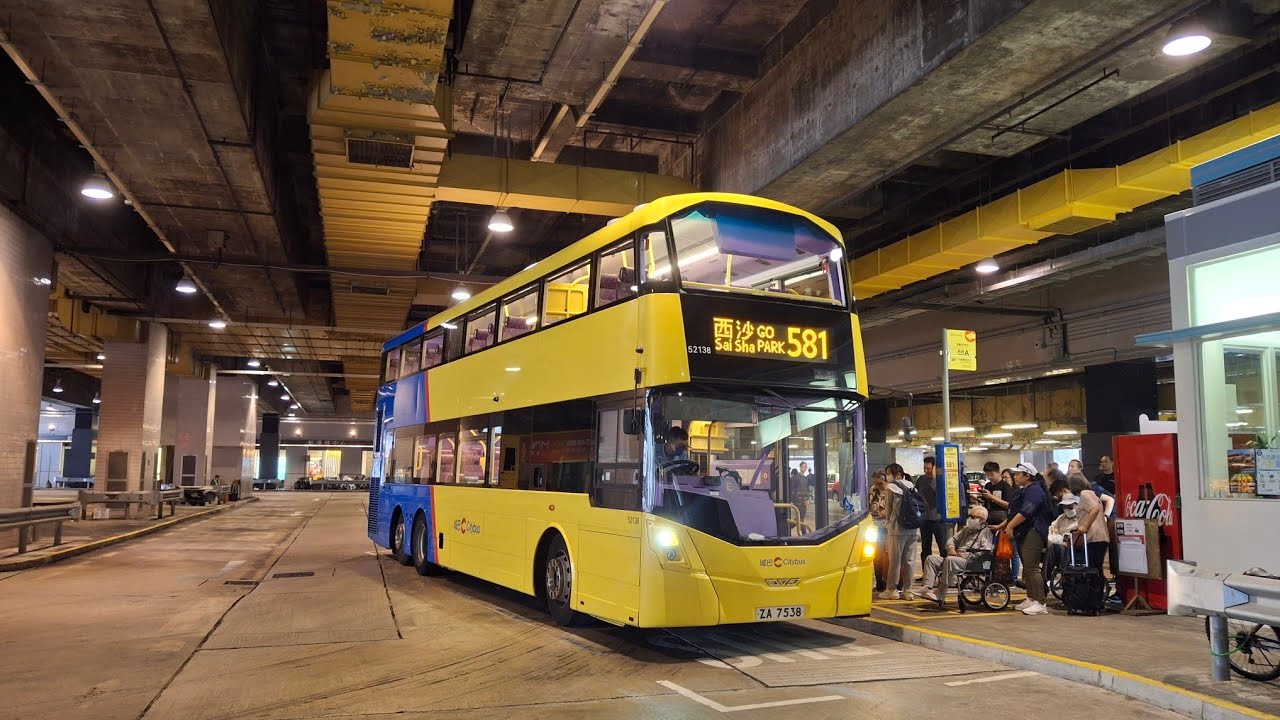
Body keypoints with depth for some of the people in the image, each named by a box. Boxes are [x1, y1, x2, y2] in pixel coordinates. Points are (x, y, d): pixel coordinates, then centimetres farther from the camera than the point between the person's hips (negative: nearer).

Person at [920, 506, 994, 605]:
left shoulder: (986, 532, 2)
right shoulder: (966, 529, 27)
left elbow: (986, 553, -12)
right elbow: (952, 539, 30)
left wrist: (966, 555, -16)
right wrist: (951, 548, 7)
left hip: (970, 562, -8)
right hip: (956, 558, 9)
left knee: (949, 560, -37)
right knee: (930, 559, -7)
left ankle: (940, 595, -35)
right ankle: (928, 588, -23)